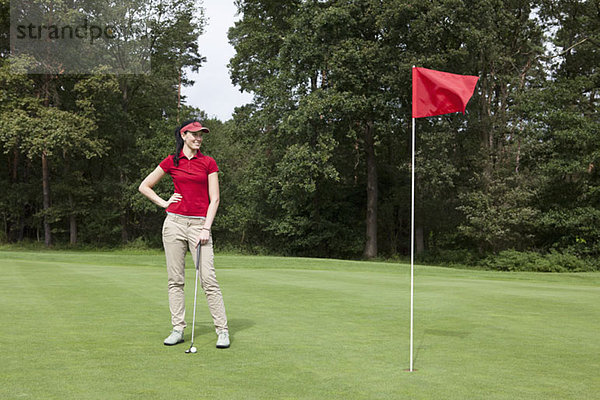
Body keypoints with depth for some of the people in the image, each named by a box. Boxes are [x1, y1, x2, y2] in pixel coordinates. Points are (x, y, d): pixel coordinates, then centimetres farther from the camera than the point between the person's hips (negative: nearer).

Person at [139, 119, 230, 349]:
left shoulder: (208, 163, 6)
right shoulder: (171, 162, 8)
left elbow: (214, 199, 1)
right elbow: (144, 187, 17)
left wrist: (206, 228, -7)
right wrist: (164, 203, 6)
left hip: (199, 224, -2)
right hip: (174, 222, 2)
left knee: (208, 279, -7)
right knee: (175, 279, 5)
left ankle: (222, 330, -1)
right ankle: (178, 329, 13)